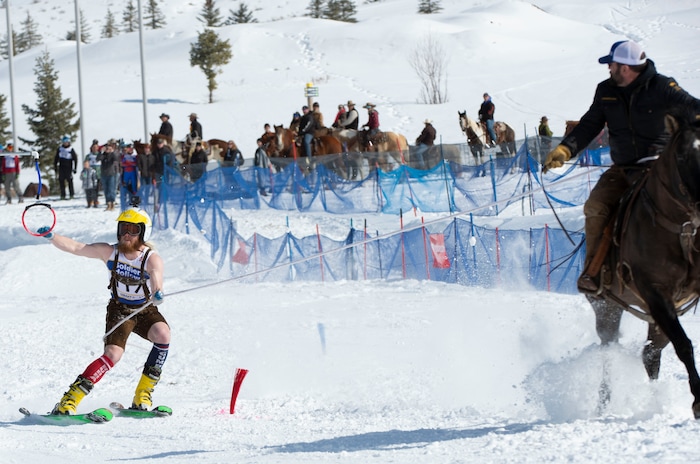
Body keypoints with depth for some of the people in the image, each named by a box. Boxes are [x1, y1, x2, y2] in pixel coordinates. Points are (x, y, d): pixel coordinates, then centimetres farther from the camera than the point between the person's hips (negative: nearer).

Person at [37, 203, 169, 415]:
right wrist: (51, 237, -36)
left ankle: (142, 396, -17)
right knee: (113, 354, -23)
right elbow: (74, 247, -19)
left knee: (163, 334, -30)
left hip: (146, 311, 0)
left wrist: (157, 293, -66)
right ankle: (69, 400, -18)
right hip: (119, 310, 0)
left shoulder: (152, 259, -22)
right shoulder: (109, 252, -14)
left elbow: (156, 277, -44)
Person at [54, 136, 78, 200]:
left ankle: (72, 194, -1)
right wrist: (55, 166, 14)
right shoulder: (59, 149, 7)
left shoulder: (71, 150, -3)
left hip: (68, 168, -3)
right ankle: (63, 195, 1)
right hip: (61, 168, 3)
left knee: (69, 180, -9)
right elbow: (56, 158, 16)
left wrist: (75, 168, -4)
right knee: (61, 180, -3)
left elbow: (75, 159, 0)